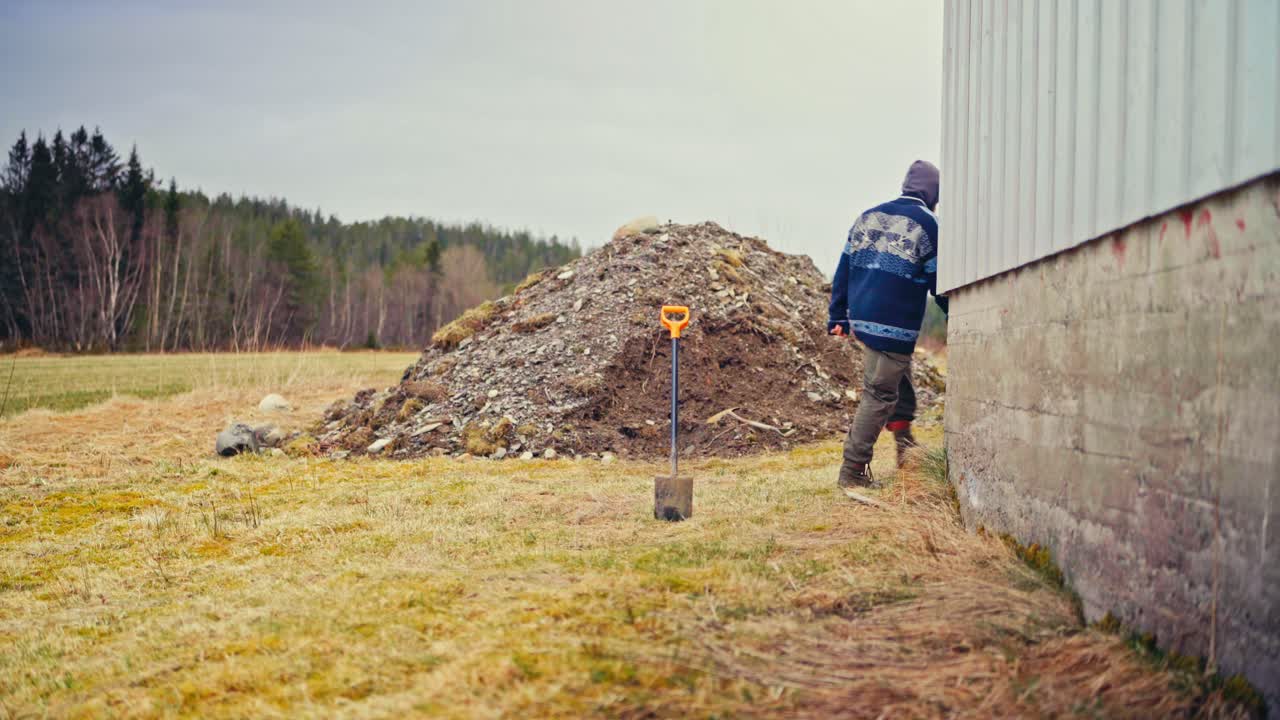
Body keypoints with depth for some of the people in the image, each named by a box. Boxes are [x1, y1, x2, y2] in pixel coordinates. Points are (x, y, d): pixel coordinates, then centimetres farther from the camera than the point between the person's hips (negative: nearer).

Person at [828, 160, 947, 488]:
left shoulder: (868, 216, 11)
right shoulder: (927, 224, -7)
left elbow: (844, 269, 12)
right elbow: (939, 283, -4)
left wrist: (838, 316, 17)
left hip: (861, 320, 7)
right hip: (894, 326, -7)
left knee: (901, 374, 26)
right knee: (879, 396, -1)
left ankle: (904, 442, 26)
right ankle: (853, 471, 1)